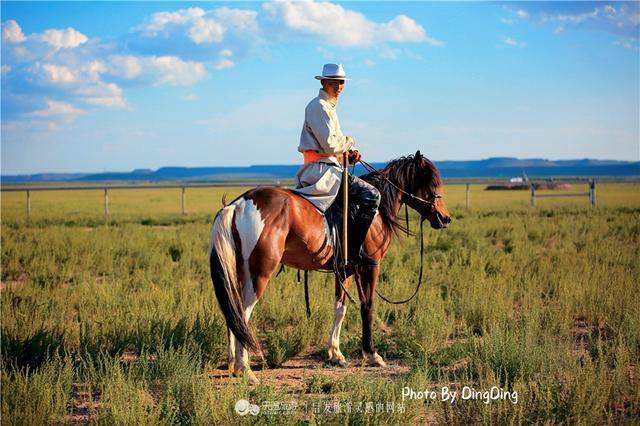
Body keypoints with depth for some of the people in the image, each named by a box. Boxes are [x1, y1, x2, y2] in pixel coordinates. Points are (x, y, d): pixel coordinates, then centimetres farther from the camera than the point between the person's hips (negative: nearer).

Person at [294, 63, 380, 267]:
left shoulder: (328, 107, 22)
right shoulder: (319, 106, -11)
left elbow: (337, 141, 24)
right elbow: (330, 144, -19)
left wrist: (351, 151, 5)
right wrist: (350, 141, -1)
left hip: (318, 170, 11)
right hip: (322, 169, -11)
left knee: (369, 194, 22)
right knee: (371, 195, -19)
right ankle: (354, 250, -19)